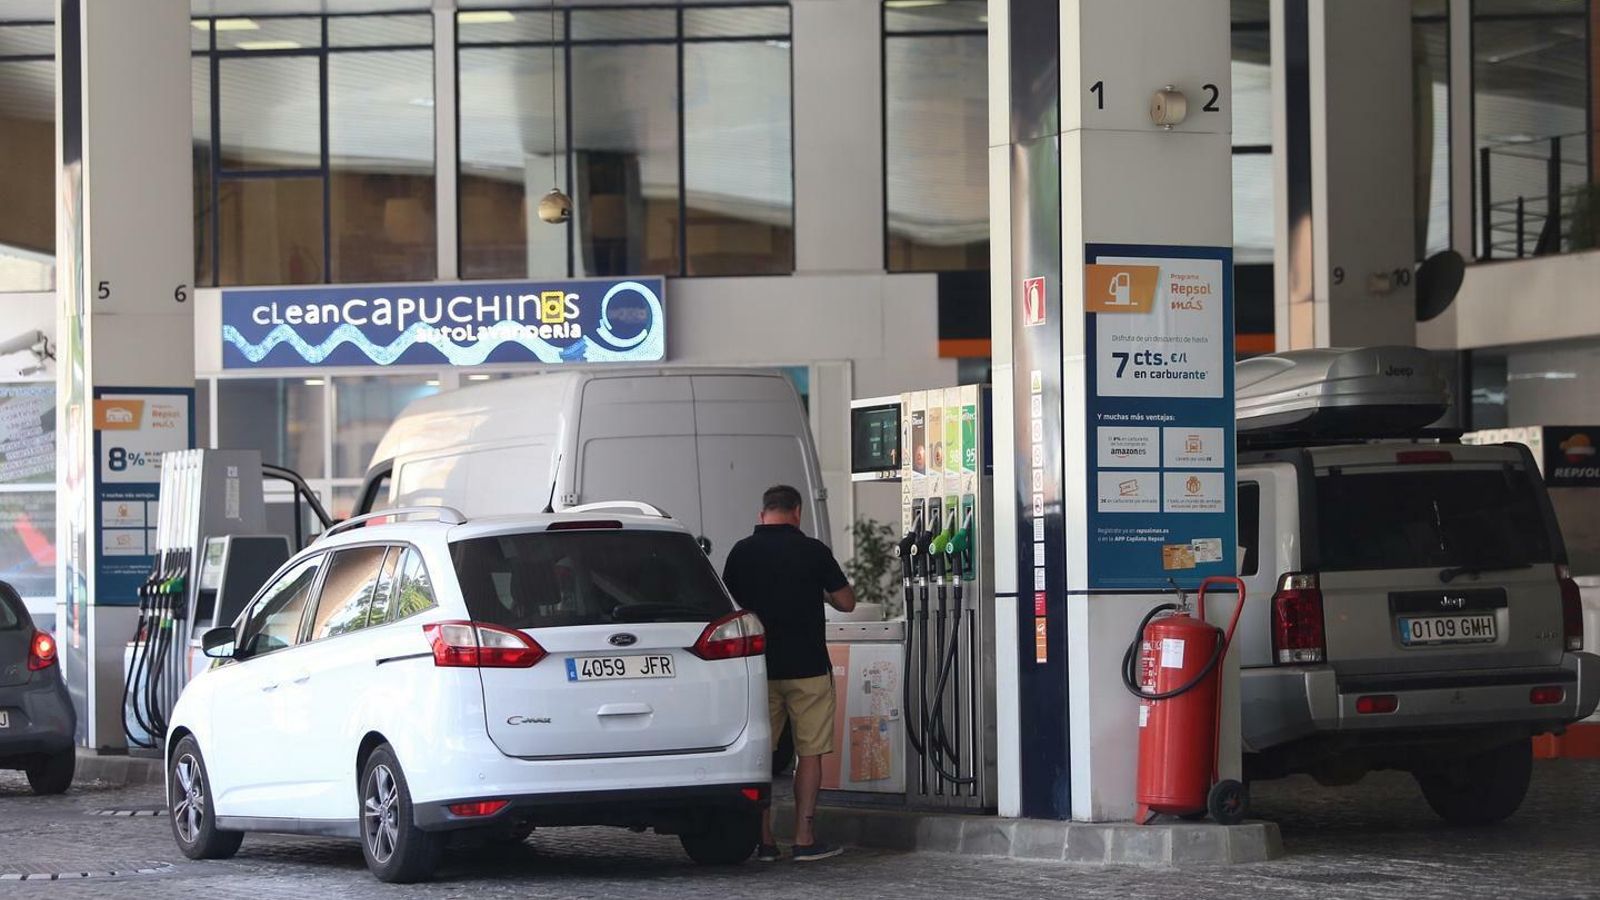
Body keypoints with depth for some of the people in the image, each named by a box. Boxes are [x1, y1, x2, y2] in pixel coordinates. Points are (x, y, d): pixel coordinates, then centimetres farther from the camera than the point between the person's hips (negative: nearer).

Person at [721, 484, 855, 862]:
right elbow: (846, 602, -1)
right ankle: (804, 838, 1)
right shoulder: (812, 550, -6)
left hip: (759, 666, 3)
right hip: (807, 667, -2)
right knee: (810, 752, 4)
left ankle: (763, 839, 7)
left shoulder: (741, 552, 1)